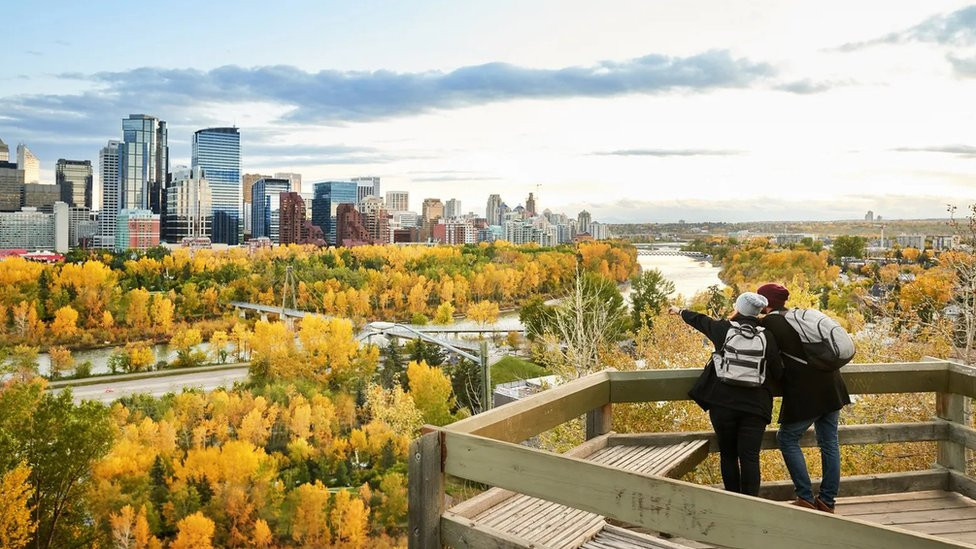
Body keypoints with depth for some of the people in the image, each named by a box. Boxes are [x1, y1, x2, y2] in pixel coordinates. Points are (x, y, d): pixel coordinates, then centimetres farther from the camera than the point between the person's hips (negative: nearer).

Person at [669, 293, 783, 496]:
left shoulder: (724, 329, 1)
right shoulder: (767, 337, 1)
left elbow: (699, 320, 19)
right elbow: (778, 373, 5)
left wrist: (680, 311, 38)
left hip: (723, 403, 0)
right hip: (755, 405, 0)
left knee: (728, 454, 12)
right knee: (750, 457, 0)